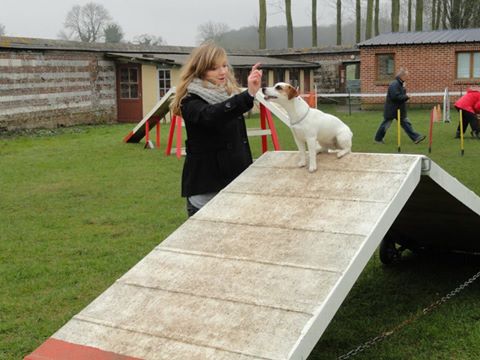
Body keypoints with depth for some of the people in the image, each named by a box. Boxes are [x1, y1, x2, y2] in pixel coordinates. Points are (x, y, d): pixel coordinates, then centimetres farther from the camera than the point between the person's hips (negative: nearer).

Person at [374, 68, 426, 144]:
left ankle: (415, 138, 6)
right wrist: (406, 97, -20)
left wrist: (405, 97, 5)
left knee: (406, 123, 6)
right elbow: (395, 96, -30)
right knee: (385, 125, 4)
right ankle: (378, 139, 17)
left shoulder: (401, 84, 11)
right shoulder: (394, 84, -21)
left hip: (400, 110, 9)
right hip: (391, 110, -9)